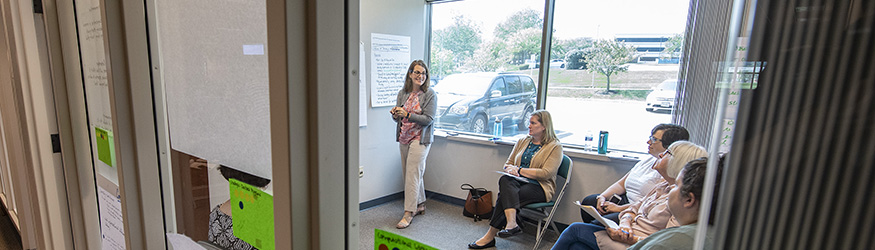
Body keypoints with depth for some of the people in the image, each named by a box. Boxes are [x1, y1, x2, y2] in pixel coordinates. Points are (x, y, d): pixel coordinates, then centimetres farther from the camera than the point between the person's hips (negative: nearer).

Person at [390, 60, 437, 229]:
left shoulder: (430, 94, -7)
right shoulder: (402, 93, 8)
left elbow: (428, 119, -13)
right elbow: (397, 117, 13)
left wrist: (407, 115, -23)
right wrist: (395, 114, -11)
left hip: (420, 139, -6)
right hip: (404, 138, 6)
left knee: (412, 174, -9)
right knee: (410, 173, 12)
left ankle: (408, 213, -2)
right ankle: (420, 205, 29)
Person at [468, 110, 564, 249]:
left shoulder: (555, 147, 0)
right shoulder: (523, 141, 19)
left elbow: (546, 173, -11)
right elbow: (508, 163, 20)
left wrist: (519, 170, -11)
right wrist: (510, 169, -6)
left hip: (539, 187, -4)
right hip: (518, 181, 5)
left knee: (505, 195, -32)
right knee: (505, 179, -33)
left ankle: (490, 236, -27)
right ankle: (511, 224, -46)